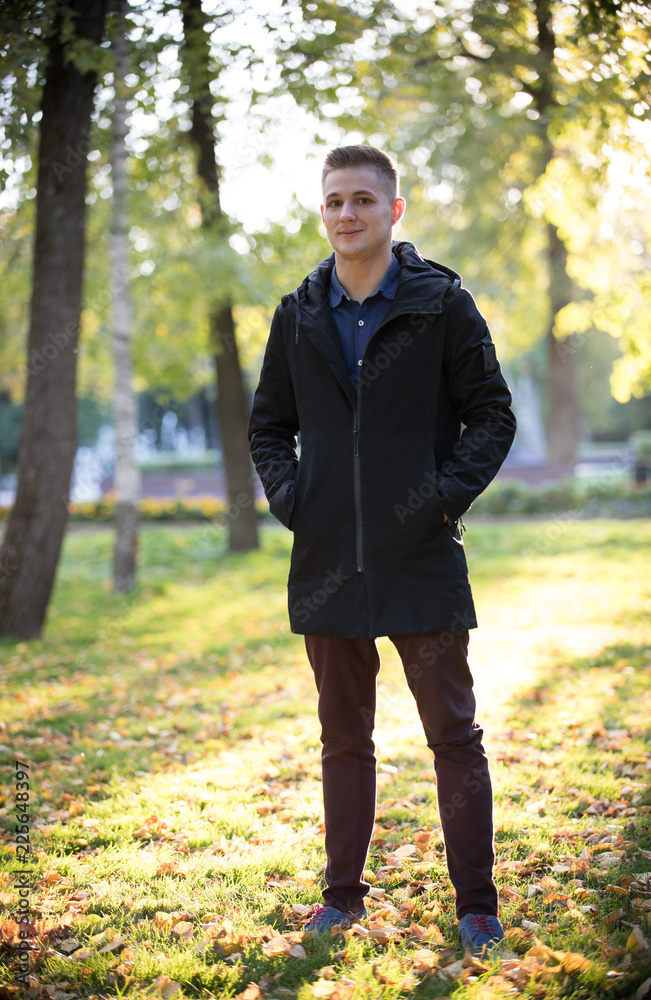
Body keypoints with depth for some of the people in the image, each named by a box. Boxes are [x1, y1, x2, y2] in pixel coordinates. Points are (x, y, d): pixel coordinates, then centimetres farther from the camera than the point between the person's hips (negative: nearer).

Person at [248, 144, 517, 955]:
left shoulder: (442, 304, -2)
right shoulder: (298, 316, 8)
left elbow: (493, 416, 1)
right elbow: (268, 424, 17)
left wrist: (447, 494, -11)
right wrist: (287, 494, 1)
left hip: (422, 561, -3)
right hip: (328, 562, 3)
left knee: (453, 734, 3)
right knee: (344, 736, 13)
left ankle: (476, 907, 14)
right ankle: (343, 898, 25)